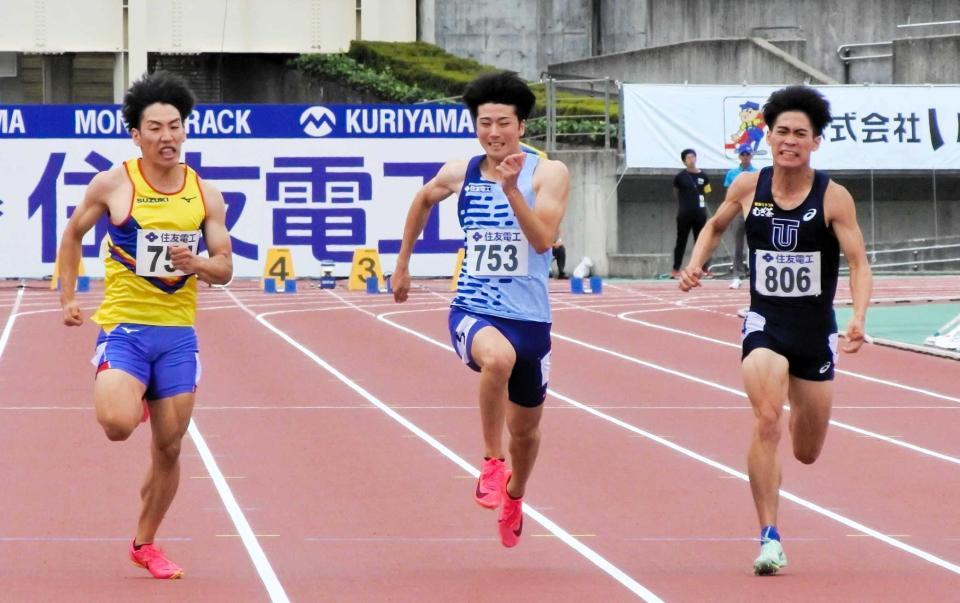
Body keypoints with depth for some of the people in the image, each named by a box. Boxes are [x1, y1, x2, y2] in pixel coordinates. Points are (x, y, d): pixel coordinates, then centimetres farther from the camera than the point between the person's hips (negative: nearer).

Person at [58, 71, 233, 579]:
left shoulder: (205, 196, 2)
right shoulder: (114, 184, -5)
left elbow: (224, 269, 5)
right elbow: (73, 234, 9)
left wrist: (196, 264, -17)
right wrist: (67, 296, 5)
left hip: (178, 332, 3)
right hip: (124, 327, -3)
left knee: (168, 448, 6)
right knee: (118, 425, -26)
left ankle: (145, 543, 24)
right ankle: (124, 398, 13)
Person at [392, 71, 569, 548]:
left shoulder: (547, 174, -7)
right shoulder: (459, 174, 0)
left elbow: (543, 240, -21)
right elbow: (423, 201, 23)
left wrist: (511, 189, -31)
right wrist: (402, 264, 27)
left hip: (529, 317, 1)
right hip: (473, 312, -1)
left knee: (525, 427, 18)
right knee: (498, 356, -38)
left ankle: (513, 497, 50)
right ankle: (492, 462, -21)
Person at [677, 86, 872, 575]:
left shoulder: (833, 198, -10)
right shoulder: (748, 188, -4)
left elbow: (859, 263, -13)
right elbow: (715, 225, 17)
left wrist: (859, 317, -29)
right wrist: (696, 262, -1)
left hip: (816, 330, 0)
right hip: (764, 323, 0)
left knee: (807, 453, 14)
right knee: (767, 420, -26)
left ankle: (799, 407, 54)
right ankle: (769, 538, -21)